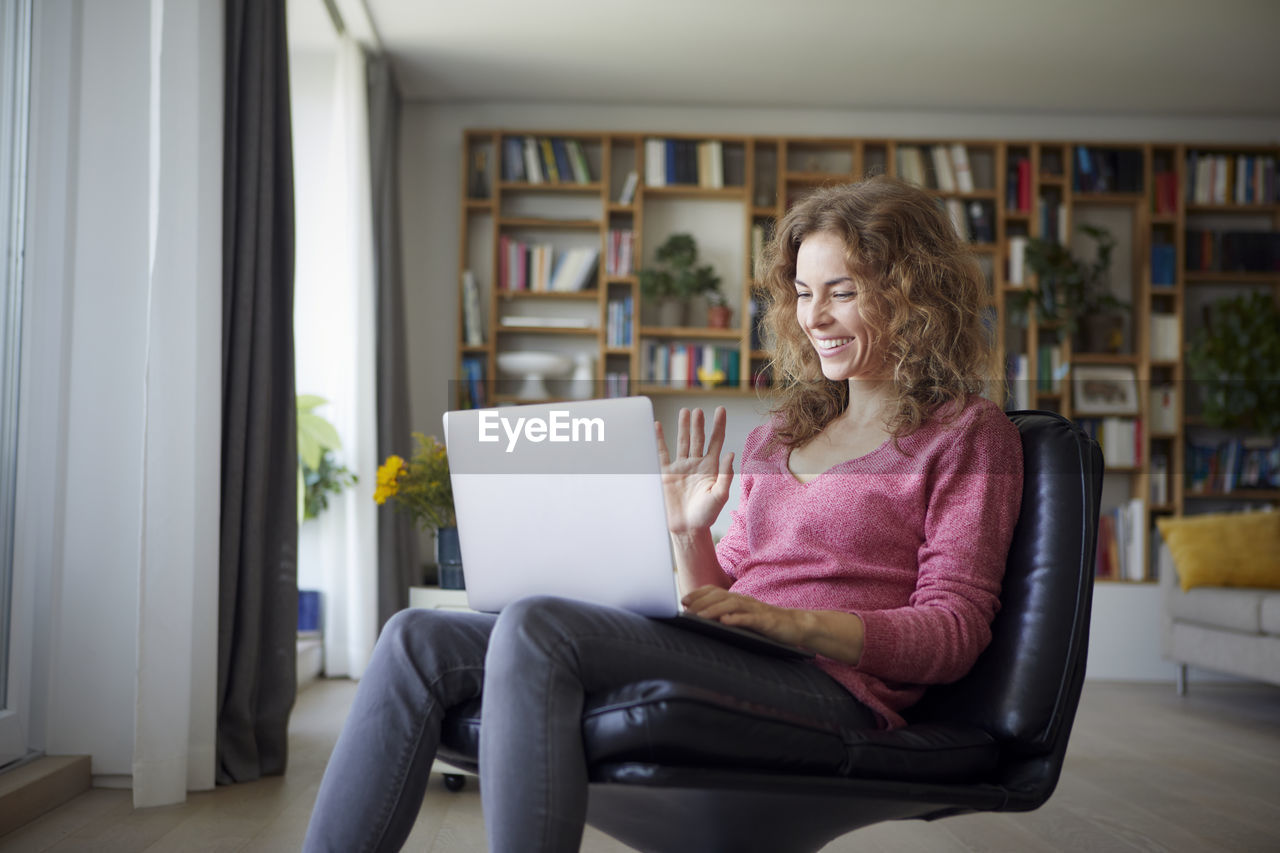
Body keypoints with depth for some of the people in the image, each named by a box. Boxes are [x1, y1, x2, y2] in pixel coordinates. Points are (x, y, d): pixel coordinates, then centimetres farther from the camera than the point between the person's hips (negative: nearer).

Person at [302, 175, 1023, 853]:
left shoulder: (966, 434, 7)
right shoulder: (777, 438, 26)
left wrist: (792, 622, -17)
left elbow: (955, 633, -3)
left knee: (536, 628, -30)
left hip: (829, 684, -7)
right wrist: (690, 535, 4)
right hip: (730, 669, 7)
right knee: (419, 641, -9)